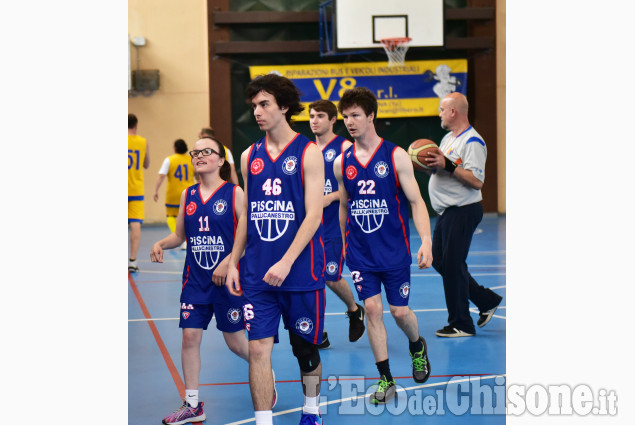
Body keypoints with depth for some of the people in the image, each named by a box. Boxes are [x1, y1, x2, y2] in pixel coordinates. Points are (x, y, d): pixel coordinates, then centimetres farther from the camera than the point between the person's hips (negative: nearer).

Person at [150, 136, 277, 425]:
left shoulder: (234, 193, -8)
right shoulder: (188, 195, 6)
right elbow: (180, 235, 13)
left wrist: (228, 262, -20)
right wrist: (161, 244, -7)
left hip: (227, 279, -4)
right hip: (195, 279, 4)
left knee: (235, 341, 6)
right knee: (190, 337, -1)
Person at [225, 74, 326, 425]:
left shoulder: (308, 152, -5)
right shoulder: (250, 156, 10)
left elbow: (313, 215, -11)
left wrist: (286, 262, -20)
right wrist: (234, 262, 9)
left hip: (301, 272, -3)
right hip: (257, 273, 3)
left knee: (305, 348, 10)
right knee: (258, 348, -5)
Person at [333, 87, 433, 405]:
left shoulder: (396, 156, -7)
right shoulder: (342, 163, 3)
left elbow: (416, 201, -8)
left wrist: (426, 241, -19)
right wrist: (342, 243, 18)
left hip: (394, 250, -2)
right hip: (360, 253, 2)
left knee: (399, 311, 3)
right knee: (372, 310, -4)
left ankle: (417, 347, 37)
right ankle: (385, 379, 6)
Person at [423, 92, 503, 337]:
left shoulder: (472, 142, -16)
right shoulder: (448, 138, 16)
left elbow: (477, 181, -24)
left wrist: (448, 165, -28)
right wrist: (430, 164, 5)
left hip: (463, 212, -10)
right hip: (446, 212, 10)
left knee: (453, 265, -6)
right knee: (439, 261, 14)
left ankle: (461, 325, 5)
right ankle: (487, 301, 24)